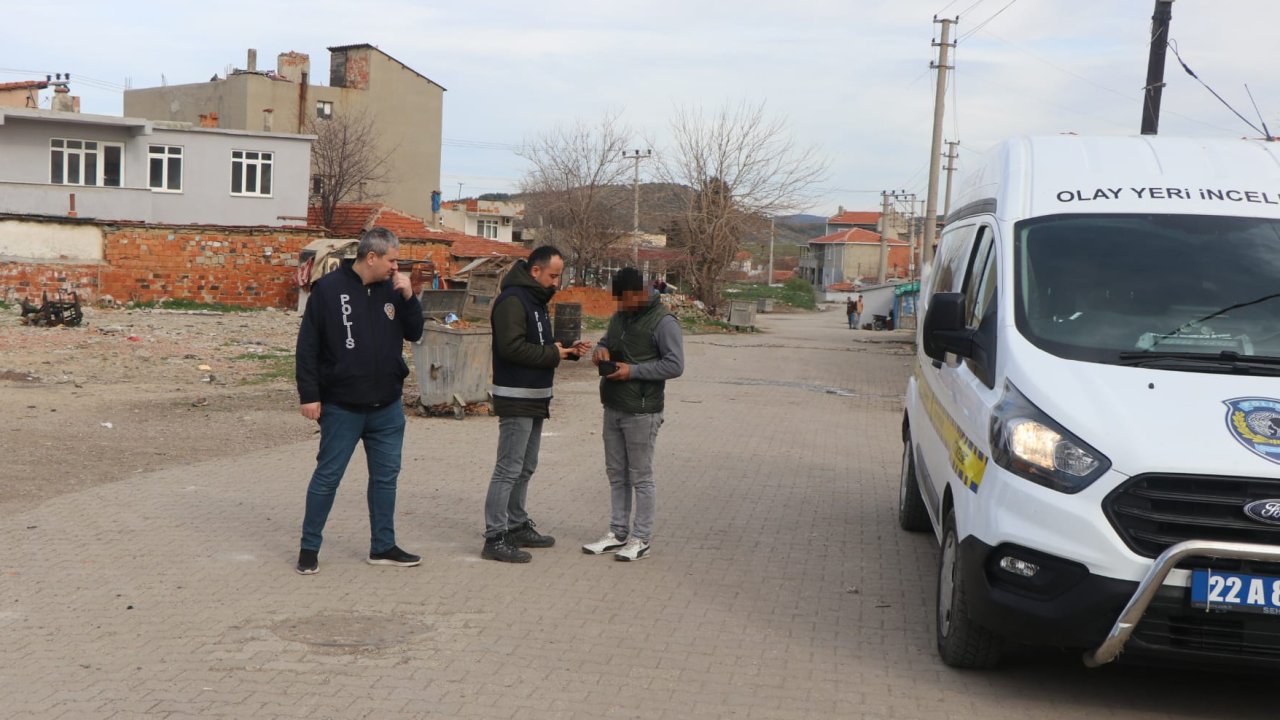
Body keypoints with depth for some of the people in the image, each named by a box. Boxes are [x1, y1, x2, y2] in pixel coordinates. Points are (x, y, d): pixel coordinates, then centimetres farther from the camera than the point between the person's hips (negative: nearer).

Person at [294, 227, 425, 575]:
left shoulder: (392, 289, 4)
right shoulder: (329, 288, -10)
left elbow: (415, 333, 7)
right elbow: (307, 346, -10)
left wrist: (408, 297, -8)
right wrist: (309, 395, -13)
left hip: (387, 406, 5)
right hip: (342, 406, -5)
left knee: (386, 476, 11)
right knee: (327, 477, 3)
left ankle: (383, 546, 22)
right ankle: (309, 548, 15)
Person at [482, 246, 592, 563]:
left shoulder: (535, 300, 16)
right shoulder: (512, 300, -16)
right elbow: (512, 347, -25)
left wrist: (568, 350, 7)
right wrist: (553, 353, -17)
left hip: (535, 399, 10)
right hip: (516, 400, -10)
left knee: (525, 468, 18)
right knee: (508, 470, -8)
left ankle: (518, 527, 28)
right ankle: (495, 539, -5)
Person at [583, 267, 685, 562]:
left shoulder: (663, 322, -13)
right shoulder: (619, 316, 11)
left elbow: (675, 365, -16)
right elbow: (606, 342, 25)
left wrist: (633, 370, -21)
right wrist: (600, 351, 1)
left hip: (641, 413, -8)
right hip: (613, 408, 8)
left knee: (640, 477, 0)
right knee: (616, 475, 13)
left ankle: (641, 540, 9)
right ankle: (618, 534, 23)